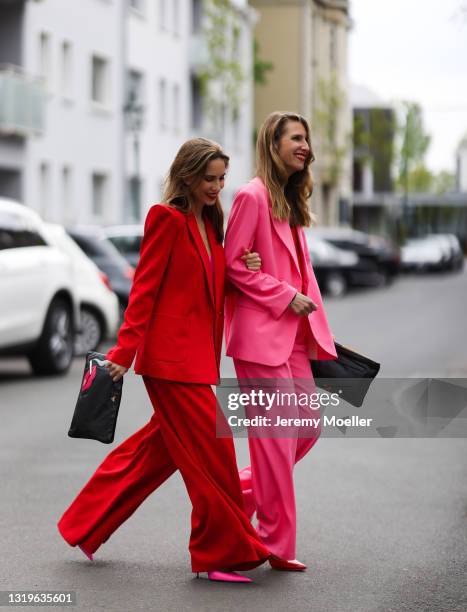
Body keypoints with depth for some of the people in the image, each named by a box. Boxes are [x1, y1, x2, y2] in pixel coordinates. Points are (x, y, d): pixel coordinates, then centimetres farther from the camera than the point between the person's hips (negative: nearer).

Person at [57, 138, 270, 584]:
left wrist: (243, 270, -2)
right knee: (212, 450, -6)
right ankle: (222, 552, 4)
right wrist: (125, 351, -15)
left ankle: (85, 525, 27)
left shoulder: (209, 222, 15)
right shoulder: (166, 218, -10)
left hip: (196, 355, 9)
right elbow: (145, 288, -13)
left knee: (162, 447, 15)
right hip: (171, 355, -9)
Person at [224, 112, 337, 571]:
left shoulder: (291, 202, 18)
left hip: (293, 333, 9)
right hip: (260, 332, -9)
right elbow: (232, 265, -13)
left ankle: (239, 490, 23)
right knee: (276, 436, -6)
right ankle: (277, 544, 3)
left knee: (308, 425, 8)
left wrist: (319, 331, 18)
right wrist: (286, 297, -15)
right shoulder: (252, 196, -10)